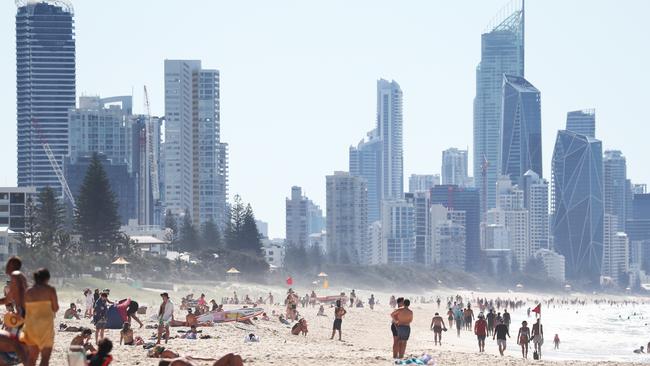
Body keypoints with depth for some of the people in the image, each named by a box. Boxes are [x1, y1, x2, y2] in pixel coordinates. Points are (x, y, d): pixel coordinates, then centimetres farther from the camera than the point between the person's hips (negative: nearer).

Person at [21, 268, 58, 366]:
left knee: (32, 356, 13)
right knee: (45, 357, -2)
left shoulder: (28, 291, 5)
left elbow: (25, 308, 7)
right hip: (45, 325, -5)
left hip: (31, 325, 5)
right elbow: (55, 308, -5)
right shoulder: (50, 290, -8)